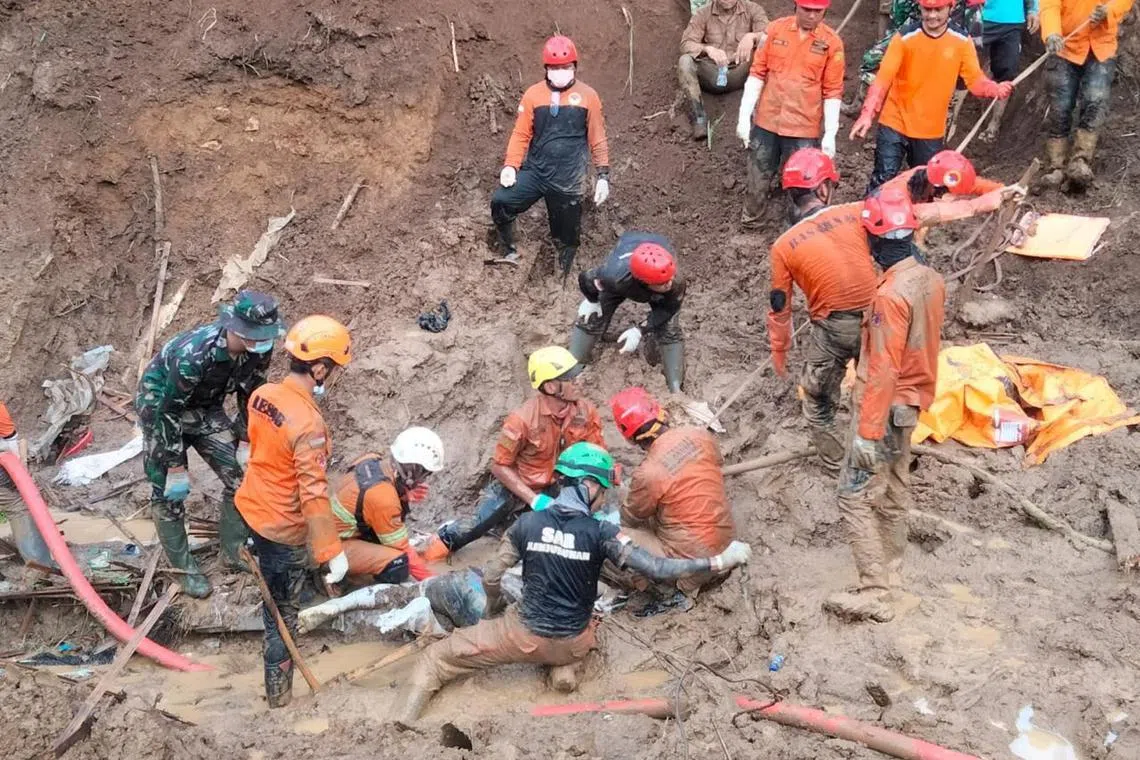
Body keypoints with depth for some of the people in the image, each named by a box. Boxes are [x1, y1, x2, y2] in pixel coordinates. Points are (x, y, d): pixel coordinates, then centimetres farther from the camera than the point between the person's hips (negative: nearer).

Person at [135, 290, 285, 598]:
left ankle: (235, 552, 20)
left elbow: (250, 395, -2)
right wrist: (176, 468, -23)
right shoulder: (194, 354, -40)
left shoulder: (260, 350, -22)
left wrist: (245, 442, 1)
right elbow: (168, 412, -30)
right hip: (160, 404, -6)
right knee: (170, 493, -3)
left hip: (205, 406, 6)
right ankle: (185, 568, 14)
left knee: (240, 477, 2)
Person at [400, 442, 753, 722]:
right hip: (573, 642, 1)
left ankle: (403, 728, -9)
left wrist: (493, 614, 17)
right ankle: (564, 664, 12)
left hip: (525, 634, -1)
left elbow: (491, 578, -4)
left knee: (438, 657, 10)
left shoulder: (526, 524, -11)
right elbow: (655, 569, -23)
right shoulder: (601, 533, -16)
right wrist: (719, 561, -18)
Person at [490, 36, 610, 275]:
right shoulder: (533, 94, 1)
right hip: (534, 171, 1)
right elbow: (521, 134, 4)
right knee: (501, 202, -19)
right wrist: (510, 165, -8)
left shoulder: (587, 96, -1)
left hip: (569, 180, -1)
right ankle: (509, 254, -1)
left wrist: (603, 175, 2)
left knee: (567, 236, 7)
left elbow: (597, 139, 4)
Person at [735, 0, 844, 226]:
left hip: (803, 127, -2)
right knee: (758, 177, 12)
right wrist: (744, 116, -1)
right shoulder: (776, 29, 0)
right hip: (767, 121, 2)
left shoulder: (831, 42, -5)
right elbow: (757, 73, 3)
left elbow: (832, 91, -2)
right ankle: (748, 222, 28)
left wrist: (830, 135, -7)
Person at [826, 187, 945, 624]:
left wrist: (868, 432, -22)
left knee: (855, 495, -3)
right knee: (894, 490, 20)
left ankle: (874, 593, -1)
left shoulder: (891, 295, -28)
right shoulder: (932, 280, 0)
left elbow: (882, 371, -26)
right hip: (912, 401, 9)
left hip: (886, 407, -9)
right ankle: (890, 570, 34)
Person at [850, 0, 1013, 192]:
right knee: (883, 180, -7)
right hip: (895, 124, -3)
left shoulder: (961, 41, -3)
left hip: (931, 131, 3)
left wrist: (995, 89, -28)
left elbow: (975, 79, -5)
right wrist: (867, 115, -29)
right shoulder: (905, 37, -12)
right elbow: (883, 78, -17)